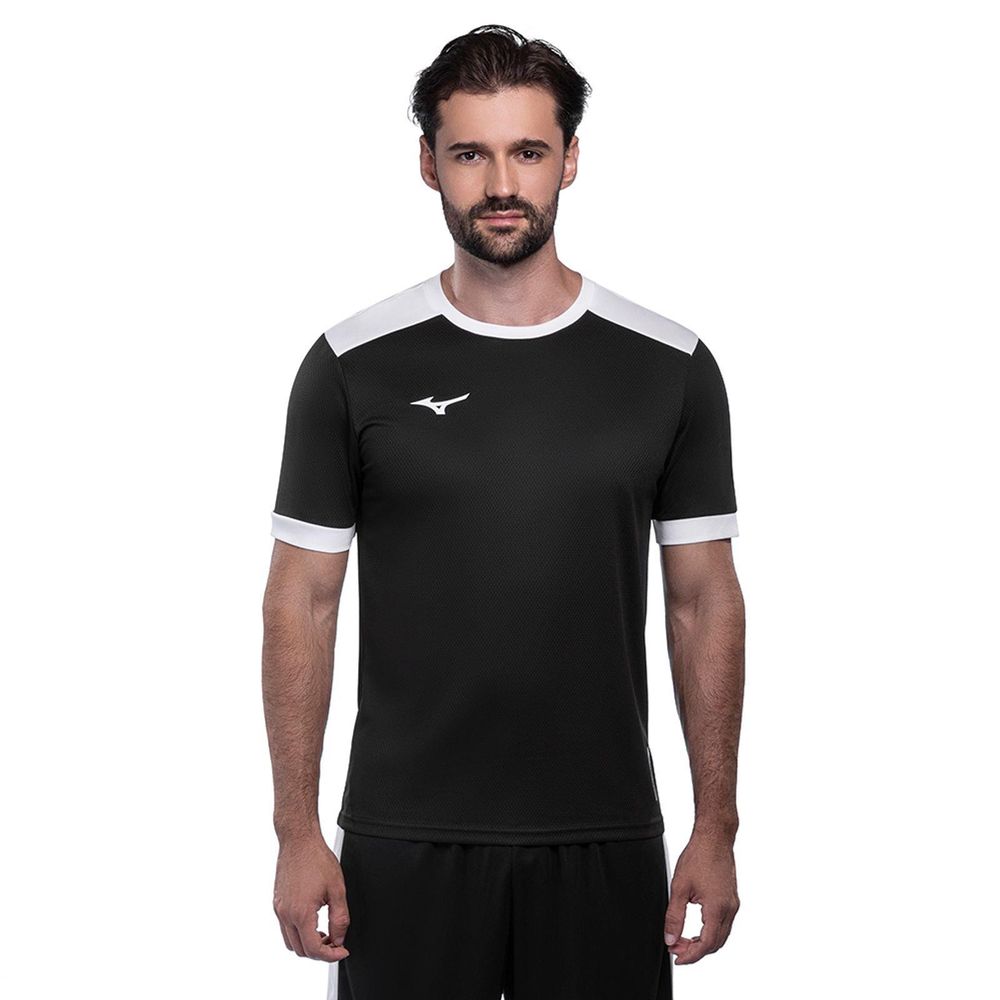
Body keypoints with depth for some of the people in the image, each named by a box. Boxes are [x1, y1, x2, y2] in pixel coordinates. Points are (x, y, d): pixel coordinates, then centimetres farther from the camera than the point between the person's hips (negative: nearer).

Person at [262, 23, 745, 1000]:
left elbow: (704, 603, 4)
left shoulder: (670, 367, 1)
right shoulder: (353, 367, -2)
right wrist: (296, 829, -3)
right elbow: (302, 601, 0)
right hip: (403, 838, -1)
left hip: (606, 842, 1)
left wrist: (716, 829, 2)